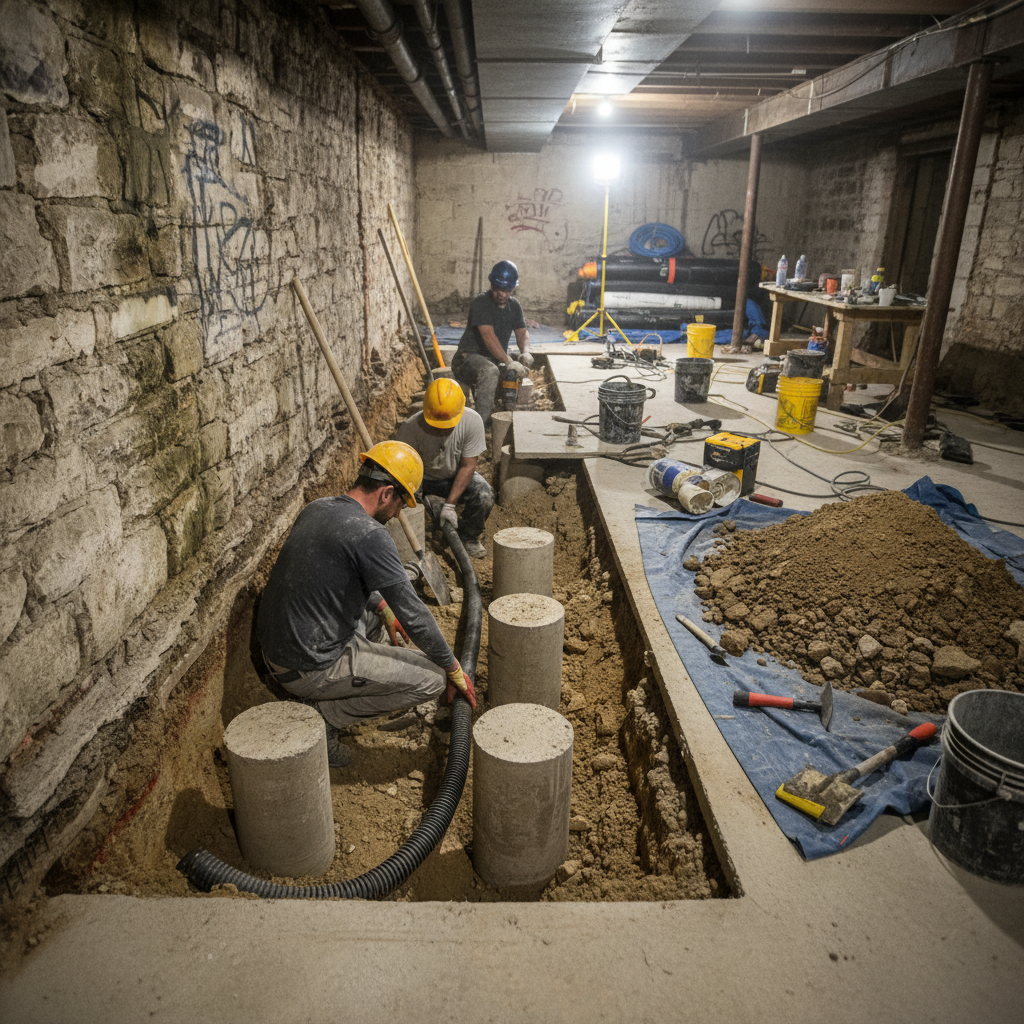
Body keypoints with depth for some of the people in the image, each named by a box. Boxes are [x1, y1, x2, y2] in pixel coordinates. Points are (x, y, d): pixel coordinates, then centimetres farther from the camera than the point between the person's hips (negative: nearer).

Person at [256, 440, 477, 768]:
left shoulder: (318, 508, 5)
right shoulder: (370, 534, -22)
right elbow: (413, 614, -17)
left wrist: (383, 608, 25)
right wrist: (454, 669, -4)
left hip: (275, 648, 9)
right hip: (311, 668, -9)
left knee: (376, 606, 29)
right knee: (433, 678, -5)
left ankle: (325, 696, 20)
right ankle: (323, 717, -2)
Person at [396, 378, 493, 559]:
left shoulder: (472, 421, -25)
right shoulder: (411, 427, -28)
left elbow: (468, 465, -20)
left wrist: (449, 505, -26)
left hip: (456, 476, 1)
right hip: (422, 478, 0)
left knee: (484, 496, -27)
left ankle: (468, 537, 3)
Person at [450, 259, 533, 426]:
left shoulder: (514, 305, 11)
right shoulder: (482, 302, -13)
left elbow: (522, 332, 7)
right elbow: (488, 335, -25)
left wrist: (525, 352, -18)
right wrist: (508, 361, -35)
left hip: (495, 361, 8)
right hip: (469, 357, -8)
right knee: (490, 371, -37)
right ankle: (480, 422, -38)